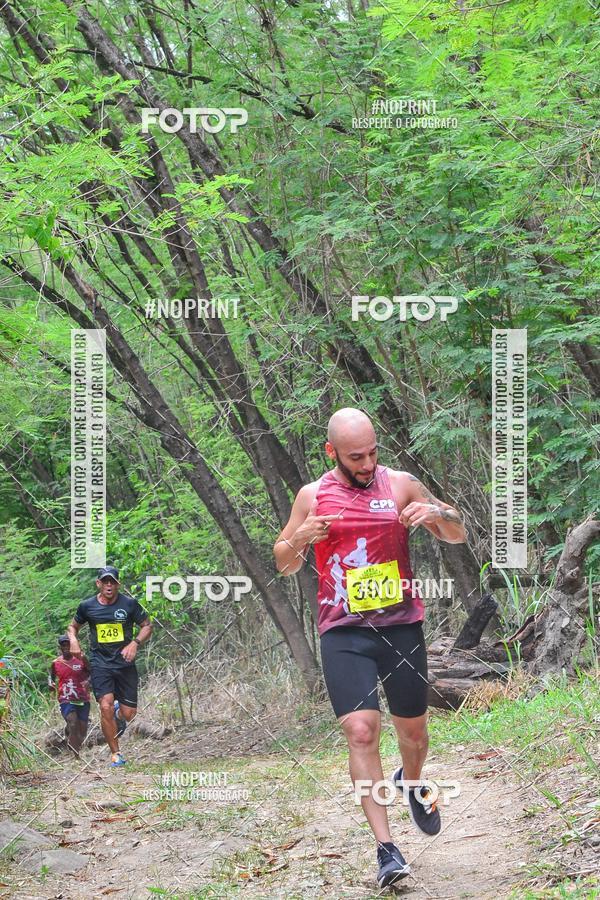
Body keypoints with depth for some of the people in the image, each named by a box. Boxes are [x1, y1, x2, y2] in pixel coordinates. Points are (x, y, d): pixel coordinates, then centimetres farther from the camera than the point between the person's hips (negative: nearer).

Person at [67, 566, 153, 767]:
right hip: (100, 663, 0)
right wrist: (73, 641, -4)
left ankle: (118, 714, 38)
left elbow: (147, 626, 6)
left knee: (129, 714, -2)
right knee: (106, 707, -18)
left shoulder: (129, 604, -3)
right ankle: (115, 754, -4)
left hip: (125, 663, 0)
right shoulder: (87, 606, 1)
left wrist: (135, 643, -11)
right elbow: (73, 626, 18)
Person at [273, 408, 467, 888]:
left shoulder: (400, 485, 1)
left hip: (401, 624, 1)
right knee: (361, 731, -14)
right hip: (343, 632, -1)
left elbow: (459, 535, 7)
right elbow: (285, 565, 11)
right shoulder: (312, 496, 2)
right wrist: (301, 537, -12)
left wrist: (436, 513, -16)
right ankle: (386, 848, -13)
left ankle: (412, 783, 49)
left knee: (412, 728, 13)